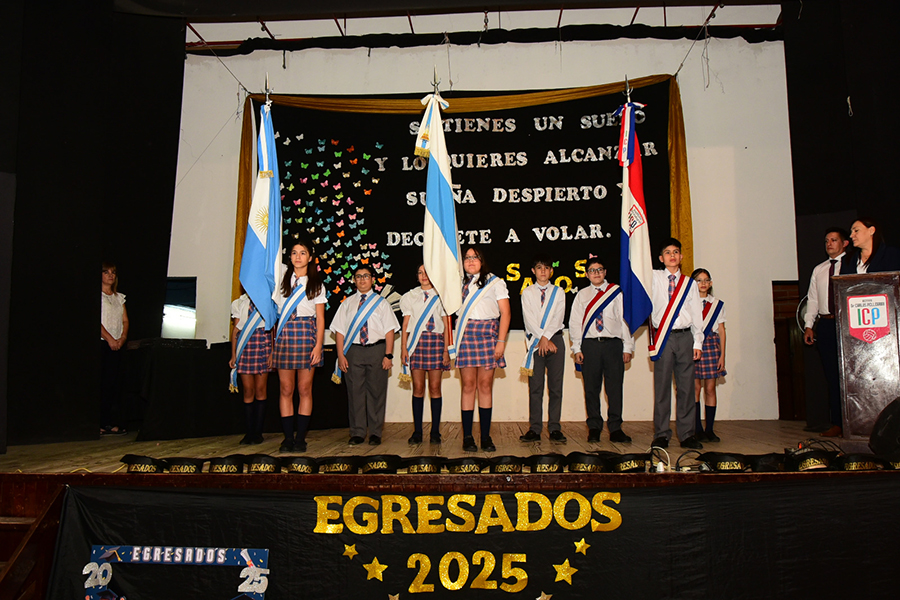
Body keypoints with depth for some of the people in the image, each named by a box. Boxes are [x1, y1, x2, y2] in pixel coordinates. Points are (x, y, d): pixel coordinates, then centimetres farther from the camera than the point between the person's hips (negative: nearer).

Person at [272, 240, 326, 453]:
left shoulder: (316, 285, 7)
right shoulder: (282, 277, 12)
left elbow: (320, 318, 2)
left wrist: (318, 345, -7)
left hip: (307, 333, -1)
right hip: (284, 333, 2)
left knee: (305, 389, 0)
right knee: (285, 389, 1)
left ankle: (300, 437, 6)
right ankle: (288, 437, 7)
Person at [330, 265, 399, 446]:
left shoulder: (381, 302, 9)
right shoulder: (347, 303, 13)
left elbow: (390, 330, 3)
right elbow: (339, 330, 9)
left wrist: (388, 355, -7)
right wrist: (341, 355, -1)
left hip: (376, 350, -1)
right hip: (353, 350, 1)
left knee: (376, 391, 1)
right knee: (355, 391, 2)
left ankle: (375, 433, 10)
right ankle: (357, 433, 12)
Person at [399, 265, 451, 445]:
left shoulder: (440, 296, 11)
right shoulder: (410, 296, 13)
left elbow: (446, 325, 7)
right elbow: (405, 324, 9)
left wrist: (446, 349, -1)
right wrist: (403, 348, 0)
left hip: (436, 341, -1)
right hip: (416, 342, 1)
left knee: (435, 388, -1)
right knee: (418, 388, -1)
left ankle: (435, 432, 4)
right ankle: (417, 432, 4)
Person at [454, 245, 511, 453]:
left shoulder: (495, 282, 8)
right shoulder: (459, 283, 17)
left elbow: (505, 313, 1)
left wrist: (501, 341, -6)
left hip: (487, 334, -1)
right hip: (465, 334, 2)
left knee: (485, 384, -2)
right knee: (468, 384, -3)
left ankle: (486, 436, 4)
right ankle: (467, 436, 1)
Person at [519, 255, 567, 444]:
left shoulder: (558, 292, 12)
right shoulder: (527, 292, 10)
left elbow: (558, 317, 0)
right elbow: (529, 318, -1)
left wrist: (546, 337, -11)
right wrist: (542, 339, -11)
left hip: (554, 338, 1)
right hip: (535, 340, 0)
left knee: (555, 385, -2)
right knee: (535, 386, -2)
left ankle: (554, 428, 1)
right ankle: (535, 428, 1)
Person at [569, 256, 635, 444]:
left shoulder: (617, 292, 9)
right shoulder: (582, 295, 13)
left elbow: (625, 319, 7)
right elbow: (575, 322, 10)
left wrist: (628, 347, 0)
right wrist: (577, 349, 1)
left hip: (613, 344, -1)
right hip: (590, 345, 1)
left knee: (615, 387, -1)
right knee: (591, 388, 2)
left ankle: (615, 429, 7)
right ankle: (594, 428, 11)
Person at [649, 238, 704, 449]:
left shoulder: (689, 283, 13)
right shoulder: (654, 278, 9)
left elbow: (697, 314, 12)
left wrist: (697, 342, 6)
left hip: (685, 337, 2)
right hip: (663, 337, -2)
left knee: (686, 386, 3)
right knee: (662, 386, -1)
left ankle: (687, 434, 10)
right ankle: (661, 434, 7)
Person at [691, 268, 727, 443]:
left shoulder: (718, 304, 11)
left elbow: (721, 331, 10)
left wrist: (722, 355, 4)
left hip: (712, 345, 2)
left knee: (710, 388, 2)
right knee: (695, 387, -3)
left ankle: (710, 429, 7)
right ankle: (698, 430, 3)